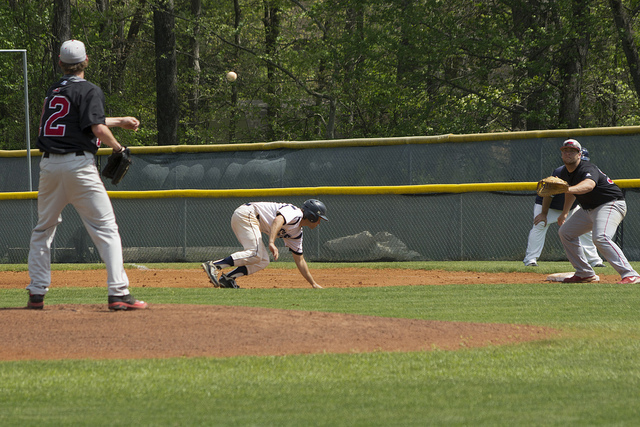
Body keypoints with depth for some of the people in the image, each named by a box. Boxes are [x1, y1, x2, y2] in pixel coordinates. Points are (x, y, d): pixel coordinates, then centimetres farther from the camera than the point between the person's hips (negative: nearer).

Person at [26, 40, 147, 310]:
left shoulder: (53, 91, 17)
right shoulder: (89, 91, -5)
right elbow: (97, 129, -16)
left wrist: (119, 121, 34)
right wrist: (117, 147, 1)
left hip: (49, 165, 6)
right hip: (78, 164, -6)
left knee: (43, 229, 18)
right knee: (106, 229, -4)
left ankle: (37, 293, 13)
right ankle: (118, 293, -13)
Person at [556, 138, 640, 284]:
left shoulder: (588, 169, -26)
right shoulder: (565, 173, 3)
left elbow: (589, 184, -51)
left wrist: (569, 189, -68)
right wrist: (565, 212, 33)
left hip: (611, 205, -10)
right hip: (589, 209, 10)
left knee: (600, 238, -33)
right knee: (565, 232, 14)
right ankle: (585, 273, 21)